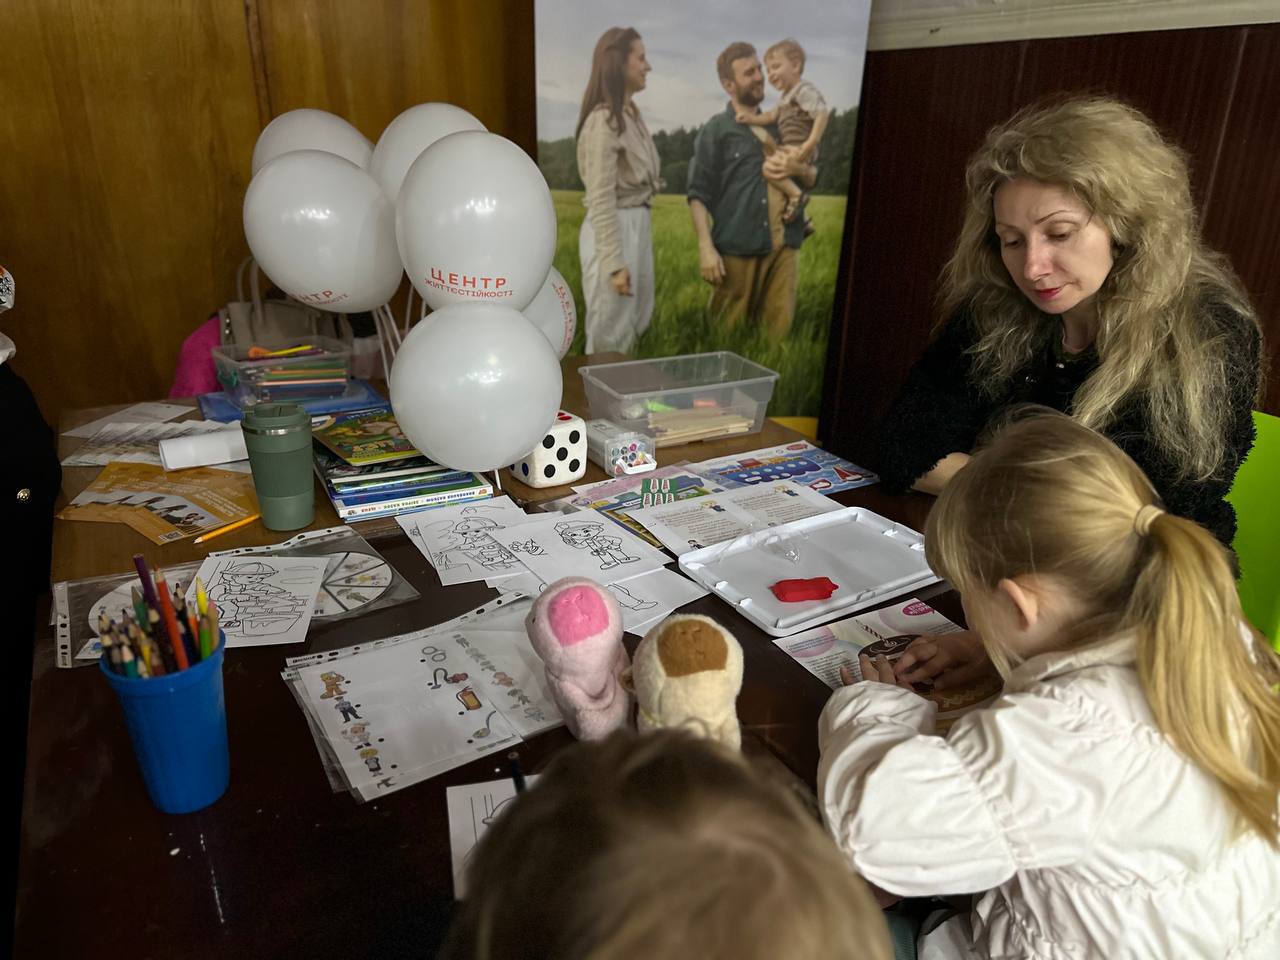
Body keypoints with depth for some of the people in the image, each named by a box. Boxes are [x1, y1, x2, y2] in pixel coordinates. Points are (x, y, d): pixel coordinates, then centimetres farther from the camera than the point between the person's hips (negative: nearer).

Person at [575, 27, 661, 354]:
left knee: (636, 323, 16)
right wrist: (614, 262, -23)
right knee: (610, 333, 0)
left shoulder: (630, 113, 13)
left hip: (638, 224, 10)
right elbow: (602, 198, -20)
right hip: (614, 228, -10)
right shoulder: (604, 119, -15)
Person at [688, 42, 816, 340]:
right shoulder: (716, 130, 2)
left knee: (778, 329, 3)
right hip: (737, 249, -4)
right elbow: (698, 195, -4)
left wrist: (798, 169, -3)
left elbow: (813, 178, 21)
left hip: (782, 246, 5)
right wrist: (706, 247, -16)